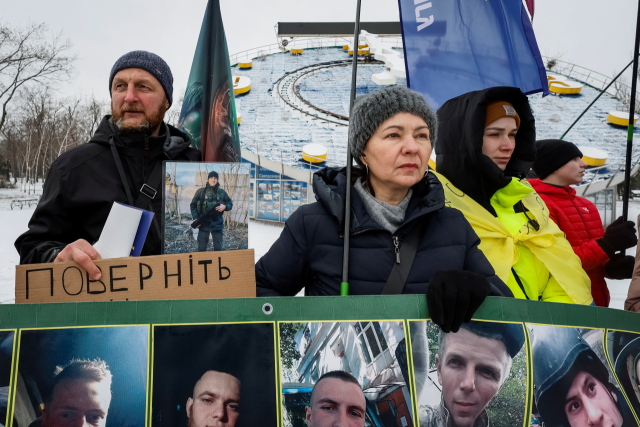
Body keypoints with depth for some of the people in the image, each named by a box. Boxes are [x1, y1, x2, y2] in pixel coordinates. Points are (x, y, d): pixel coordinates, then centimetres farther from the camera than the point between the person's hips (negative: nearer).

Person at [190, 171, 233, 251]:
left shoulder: (222, 192, 6)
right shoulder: (200, 191, 1)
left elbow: (230, 204, 13)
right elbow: (193, 205, 6)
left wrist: (225, 206, -10)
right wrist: (196, 218, -6)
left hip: (217, 224, 2)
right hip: (203, 224, -1)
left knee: (218, 248, 8)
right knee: (201, 248, 3)